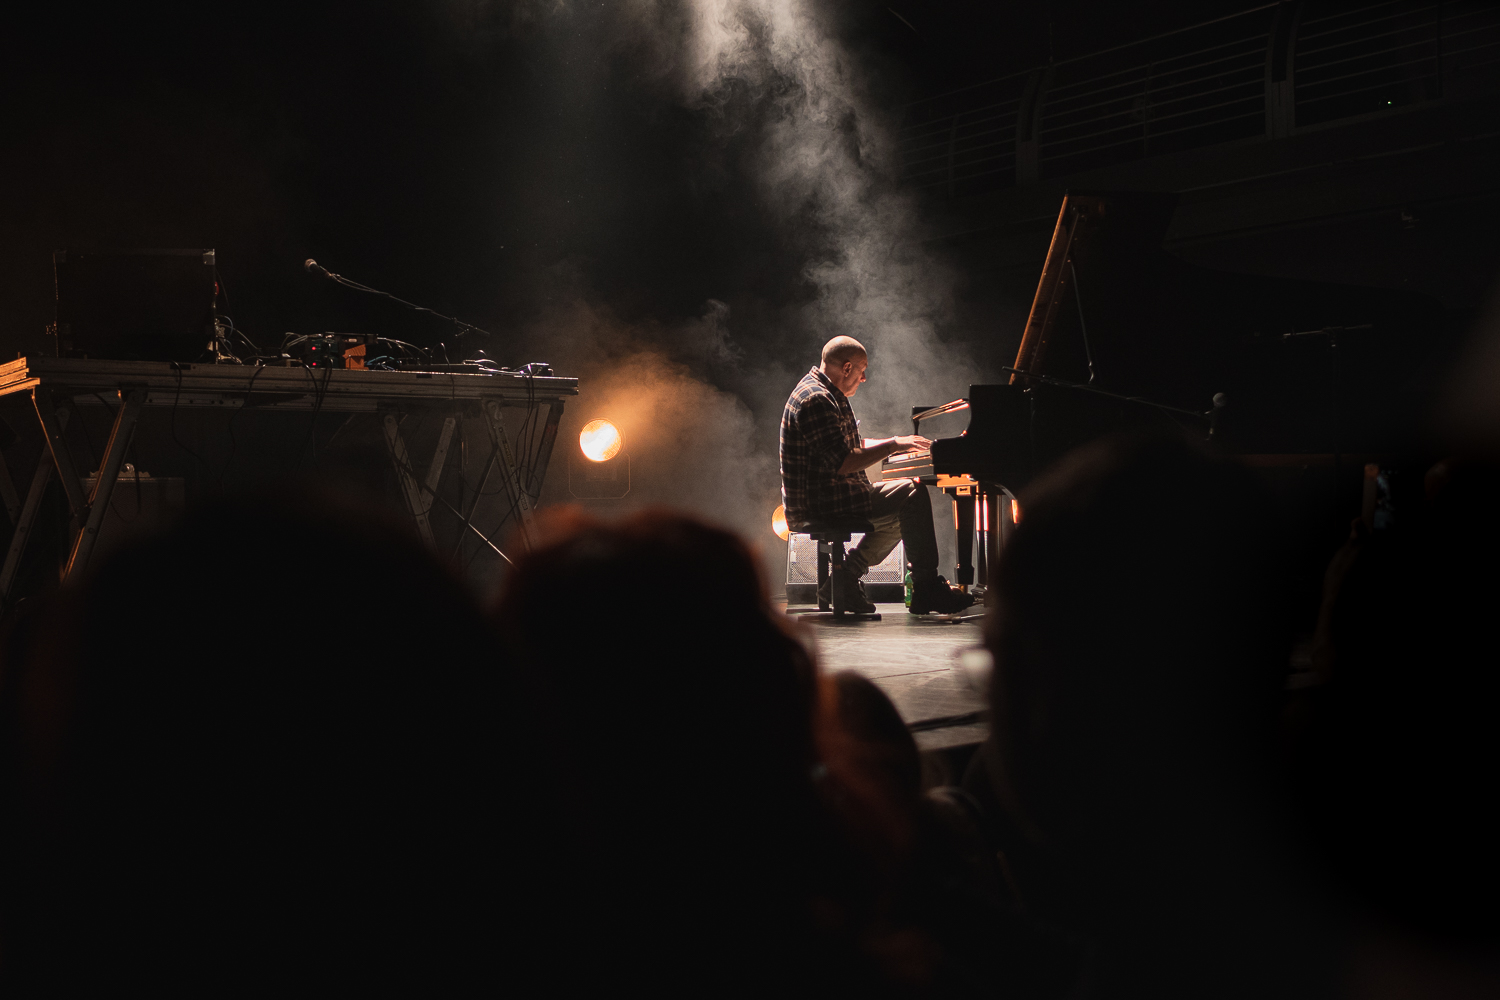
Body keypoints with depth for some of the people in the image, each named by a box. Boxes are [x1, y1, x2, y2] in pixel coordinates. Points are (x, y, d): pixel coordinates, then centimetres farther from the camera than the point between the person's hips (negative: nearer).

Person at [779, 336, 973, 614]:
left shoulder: (824, 393, 18)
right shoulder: (816, 400, -18)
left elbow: (851, 446, 26)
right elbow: (842, 463, -25)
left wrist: (899, 443, 16)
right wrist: (892, 446, -17)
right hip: (820, 505, -11)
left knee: (901, 508, 20)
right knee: (913, 495, -14)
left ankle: (847, 575, 13)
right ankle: (927, 589, -11)